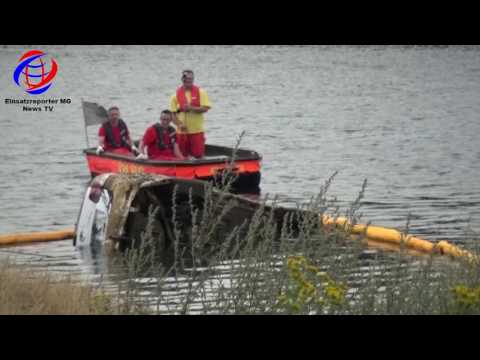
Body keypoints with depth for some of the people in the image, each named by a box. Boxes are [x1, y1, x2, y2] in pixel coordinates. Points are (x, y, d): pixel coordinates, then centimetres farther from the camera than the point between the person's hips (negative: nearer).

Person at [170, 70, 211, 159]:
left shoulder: (200, 92, 3)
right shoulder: (176, 94, 5)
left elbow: (205, 108, -8)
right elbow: (173, 114, 2)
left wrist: (191, 108, -21)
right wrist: (179, 124, -14)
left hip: (197, 130, -1)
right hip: (182, 131, 2)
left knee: (198, 155, -6)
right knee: (182, 156, 5)